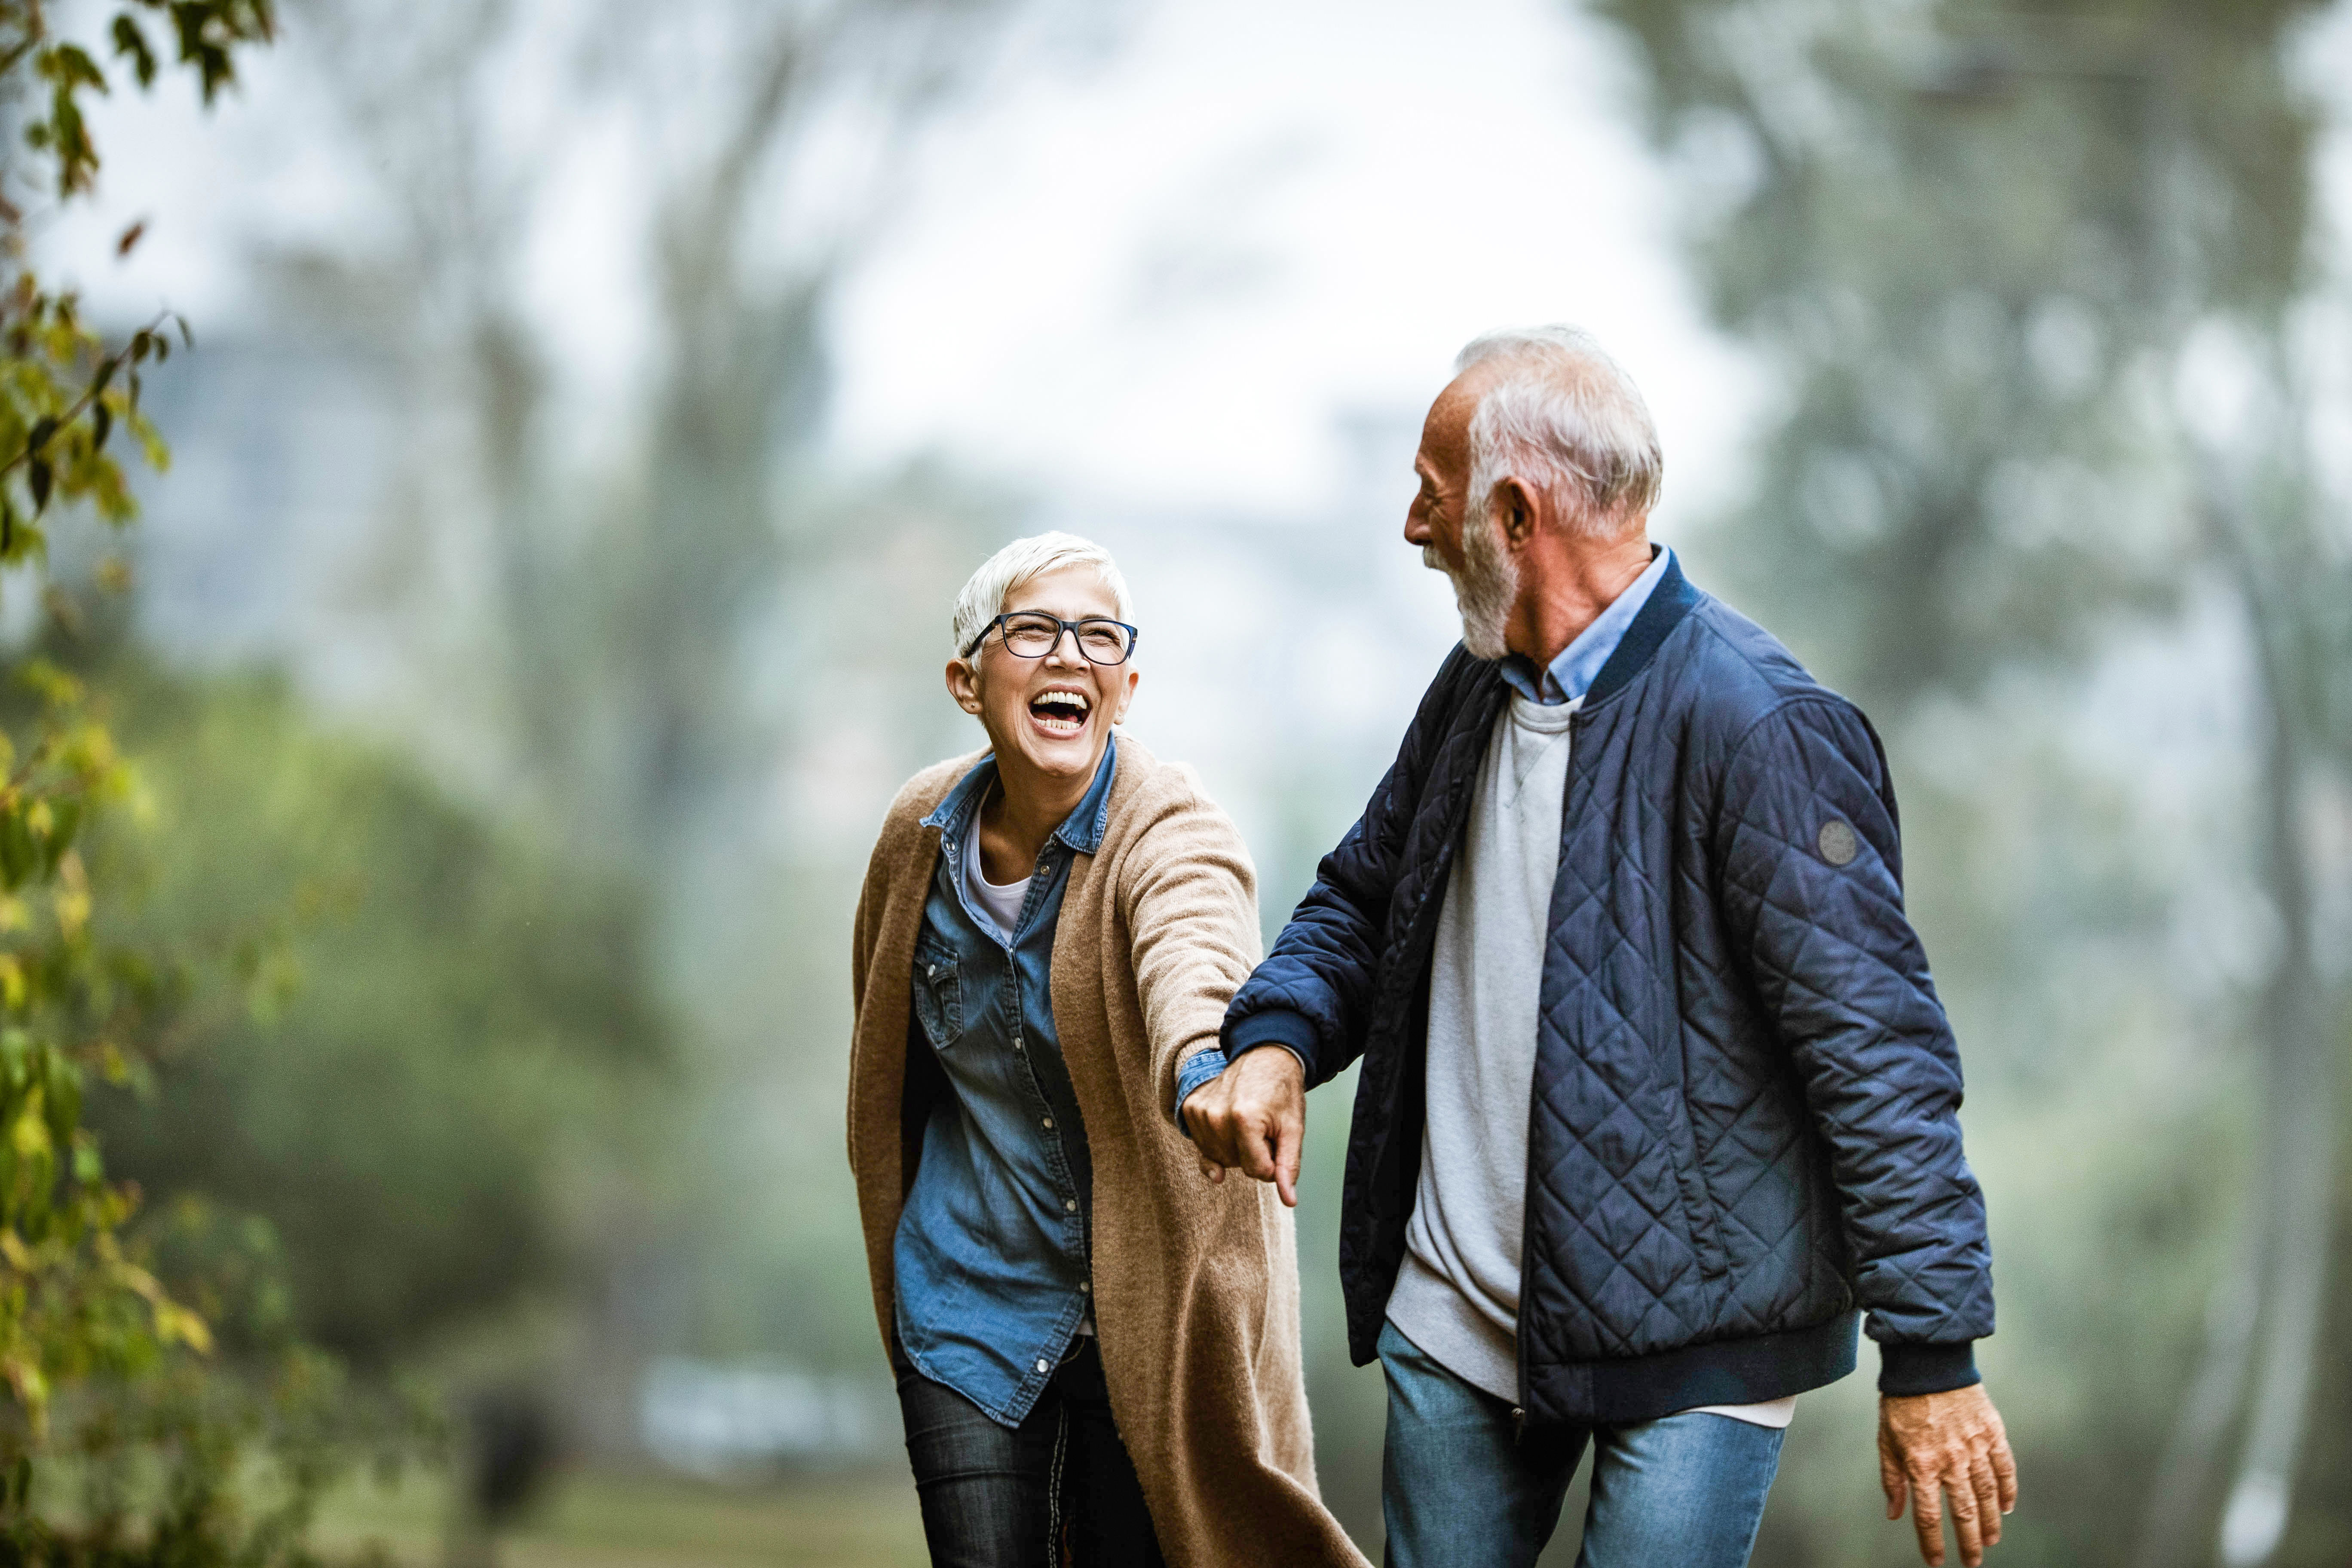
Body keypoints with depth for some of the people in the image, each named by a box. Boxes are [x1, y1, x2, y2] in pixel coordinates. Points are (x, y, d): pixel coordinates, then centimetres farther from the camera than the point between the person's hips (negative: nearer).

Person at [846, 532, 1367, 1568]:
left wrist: (1206, 1067, -64)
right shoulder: (922, 830, -2)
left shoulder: (1172, 833, -17)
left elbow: (1193, 967, -41)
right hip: (967, 1306, 3)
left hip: (1146, 1314, -3)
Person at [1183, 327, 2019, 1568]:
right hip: (1454, 1323, 8)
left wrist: (1931, 1356, -19)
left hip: (1689, 1346, -7)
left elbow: (1874, 1047, -18)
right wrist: (1275, 1038, -1)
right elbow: (1362, 898, 23)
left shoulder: (1757, 727, -18)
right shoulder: (1478, 688, 9)